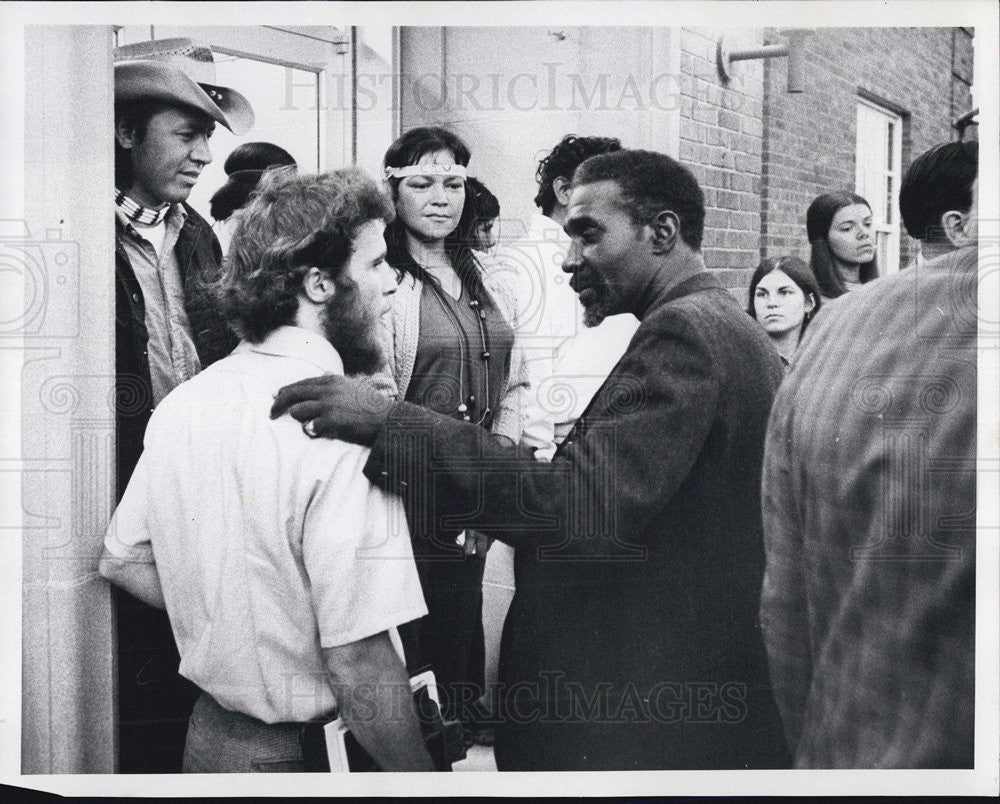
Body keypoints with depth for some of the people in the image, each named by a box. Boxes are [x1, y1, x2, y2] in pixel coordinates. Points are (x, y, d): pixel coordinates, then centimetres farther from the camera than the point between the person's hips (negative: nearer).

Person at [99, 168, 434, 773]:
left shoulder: (184, 402, -1)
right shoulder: (341, 434, -26)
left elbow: (122, 561, 11)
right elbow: (359, 665, -28)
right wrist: (423, 780, -16)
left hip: (208, 733, 7)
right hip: (306, 755, -7)